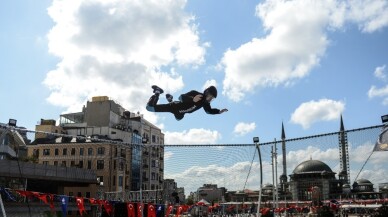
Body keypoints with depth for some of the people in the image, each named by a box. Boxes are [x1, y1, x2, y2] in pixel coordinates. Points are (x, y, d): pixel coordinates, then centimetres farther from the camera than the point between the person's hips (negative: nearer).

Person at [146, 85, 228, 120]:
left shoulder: (205, 103, -12)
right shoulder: (195, 94, -33)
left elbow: (209, 111, 5)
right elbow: (181, 97, -39)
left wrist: (219, 111, -11)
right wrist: (193, 99, -56)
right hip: (175, 107, -8)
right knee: (150, 107, -11)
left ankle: (170, 98, 42)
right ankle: (157, 92, 17)